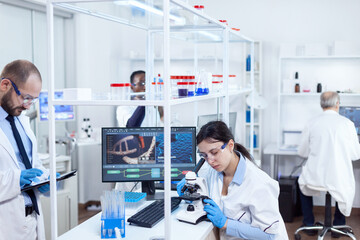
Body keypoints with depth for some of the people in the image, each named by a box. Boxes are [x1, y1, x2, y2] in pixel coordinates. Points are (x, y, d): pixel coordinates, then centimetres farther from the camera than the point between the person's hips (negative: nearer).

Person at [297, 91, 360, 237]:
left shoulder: (311, 124, -3)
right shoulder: (347, 124, -5)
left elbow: (302, 152, 7)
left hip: (315, 177, 0)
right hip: (339, 180, 0)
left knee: (303, 183, 34)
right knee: (345, 184, 35)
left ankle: (309, 225, 35)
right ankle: (338, 226, 34)